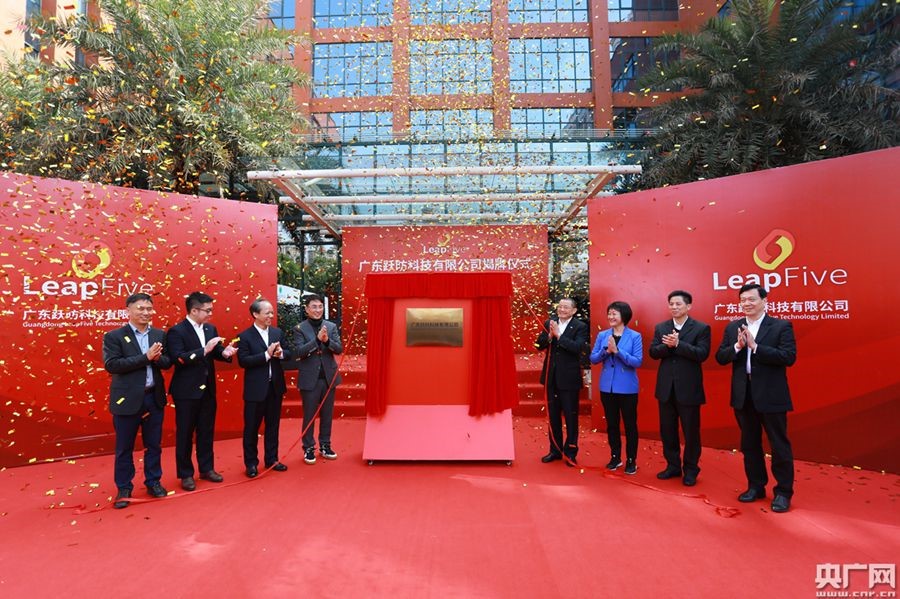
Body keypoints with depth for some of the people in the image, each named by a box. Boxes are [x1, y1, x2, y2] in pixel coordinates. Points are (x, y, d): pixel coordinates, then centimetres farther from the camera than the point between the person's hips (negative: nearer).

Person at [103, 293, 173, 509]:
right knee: (124, 447, 9)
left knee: (154, 444, 14)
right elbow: (111, 365, -17)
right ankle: (124, 489, 23)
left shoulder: (160, 335, 6)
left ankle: (153, 482, 28)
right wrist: (145, 357, -22)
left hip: (154, 397, 4)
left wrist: (157, 358, -18)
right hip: (127, 399, -3)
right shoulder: (114, 336, -6)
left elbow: (168, 362, 5)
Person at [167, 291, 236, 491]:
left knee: (207, 431, 16)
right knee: (185, 433, 7)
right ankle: (186, 474, 20)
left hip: (208, 389, 6)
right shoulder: (176, 331, -12)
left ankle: (206, 468, 29)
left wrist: (224, 352, -14)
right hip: (187, 391, -6)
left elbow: (215, 354, 8)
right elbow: (178, 359, -23)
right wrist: (204, 350, -30)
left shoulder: (210, 329, 7)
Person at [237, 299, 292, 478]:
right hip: (255, 389, -5)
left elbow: (289, 354, 5)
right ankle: (251, 463, 21)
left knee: (273, 425, 14)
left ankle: (272, 459, 27)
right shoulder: (245, 336, -9)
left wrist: (281, 353, -17)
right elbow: (243, 361, -17)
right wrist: (266, 354, -24)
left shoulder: (277, 332, 5)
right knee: (251, 427, 7)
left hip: (275, 386, 5)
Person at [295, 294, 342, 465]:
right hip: (310, 379, -3)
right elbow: (298, 352, -14)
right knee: (309, 415, 6)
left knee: (327, 415, 13)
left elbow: (339, 349, -2)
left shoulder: (331, 326, 4)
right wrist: (317, 339, -24)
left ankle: (325, 446, 27)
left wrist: (327, 341, -21)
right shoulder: (300, 328, -5)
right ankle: (308, 448, 19)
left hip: (329, 377, 3)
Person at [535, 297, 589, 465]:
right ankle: (555, 450, 28)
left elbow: (578, 347, -22)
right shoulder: (549, 323, 5)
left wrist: (558, 335, -24)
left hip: (569, 378, -5)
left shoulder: (580, 327, -8)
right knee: (553, 415, 15)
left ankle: (570, 452, 18)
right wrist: (549, 335, -18)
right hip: (551, 377, 5)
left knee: (570, 416, 5)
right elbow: (539, 345, 0)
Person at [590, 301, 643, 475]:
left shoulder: (635, 336, -6)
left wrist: (617, 351, -22)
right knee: (611, 423, 14)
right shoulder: (602, 335, 3)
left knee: (630, 424, 6)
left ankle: (631, 460, 20)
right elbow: (593, 359, 1)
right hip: (607, 386, 3)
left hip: (627, 387, -3)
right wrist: (606, 351, -17)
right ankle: (615, 457, 28)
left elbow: (638, 361, -14)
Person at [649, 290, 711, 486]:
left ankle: (690, 469, 22)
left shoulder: (701, 328, -4)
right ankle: (673, 465, 27)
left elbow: (702, 354, -16)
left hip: (689, 388, -4)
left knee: (691, 431, 7)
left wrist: (677, 344, -22)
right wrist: (667, 345, -19)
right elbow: (653, 352, -1)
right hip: (666, 388, 4)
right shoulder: (660, 328, 8)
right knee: (667, 430, 12)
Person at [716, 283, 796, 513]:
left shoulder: (781, 326, -5)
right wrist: (737, 346, -16)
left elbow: (789, 357, -17)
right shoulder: (732, 327, 7)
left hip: (771, 395, -4)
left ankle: (783, 492, 19)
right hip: (743, 395, 5)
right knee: (749, 444, 15)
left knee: (779, 445, 5)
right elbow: (720, 358, 1)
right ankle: (756, 486, 29)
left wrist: (755, 346, -22)